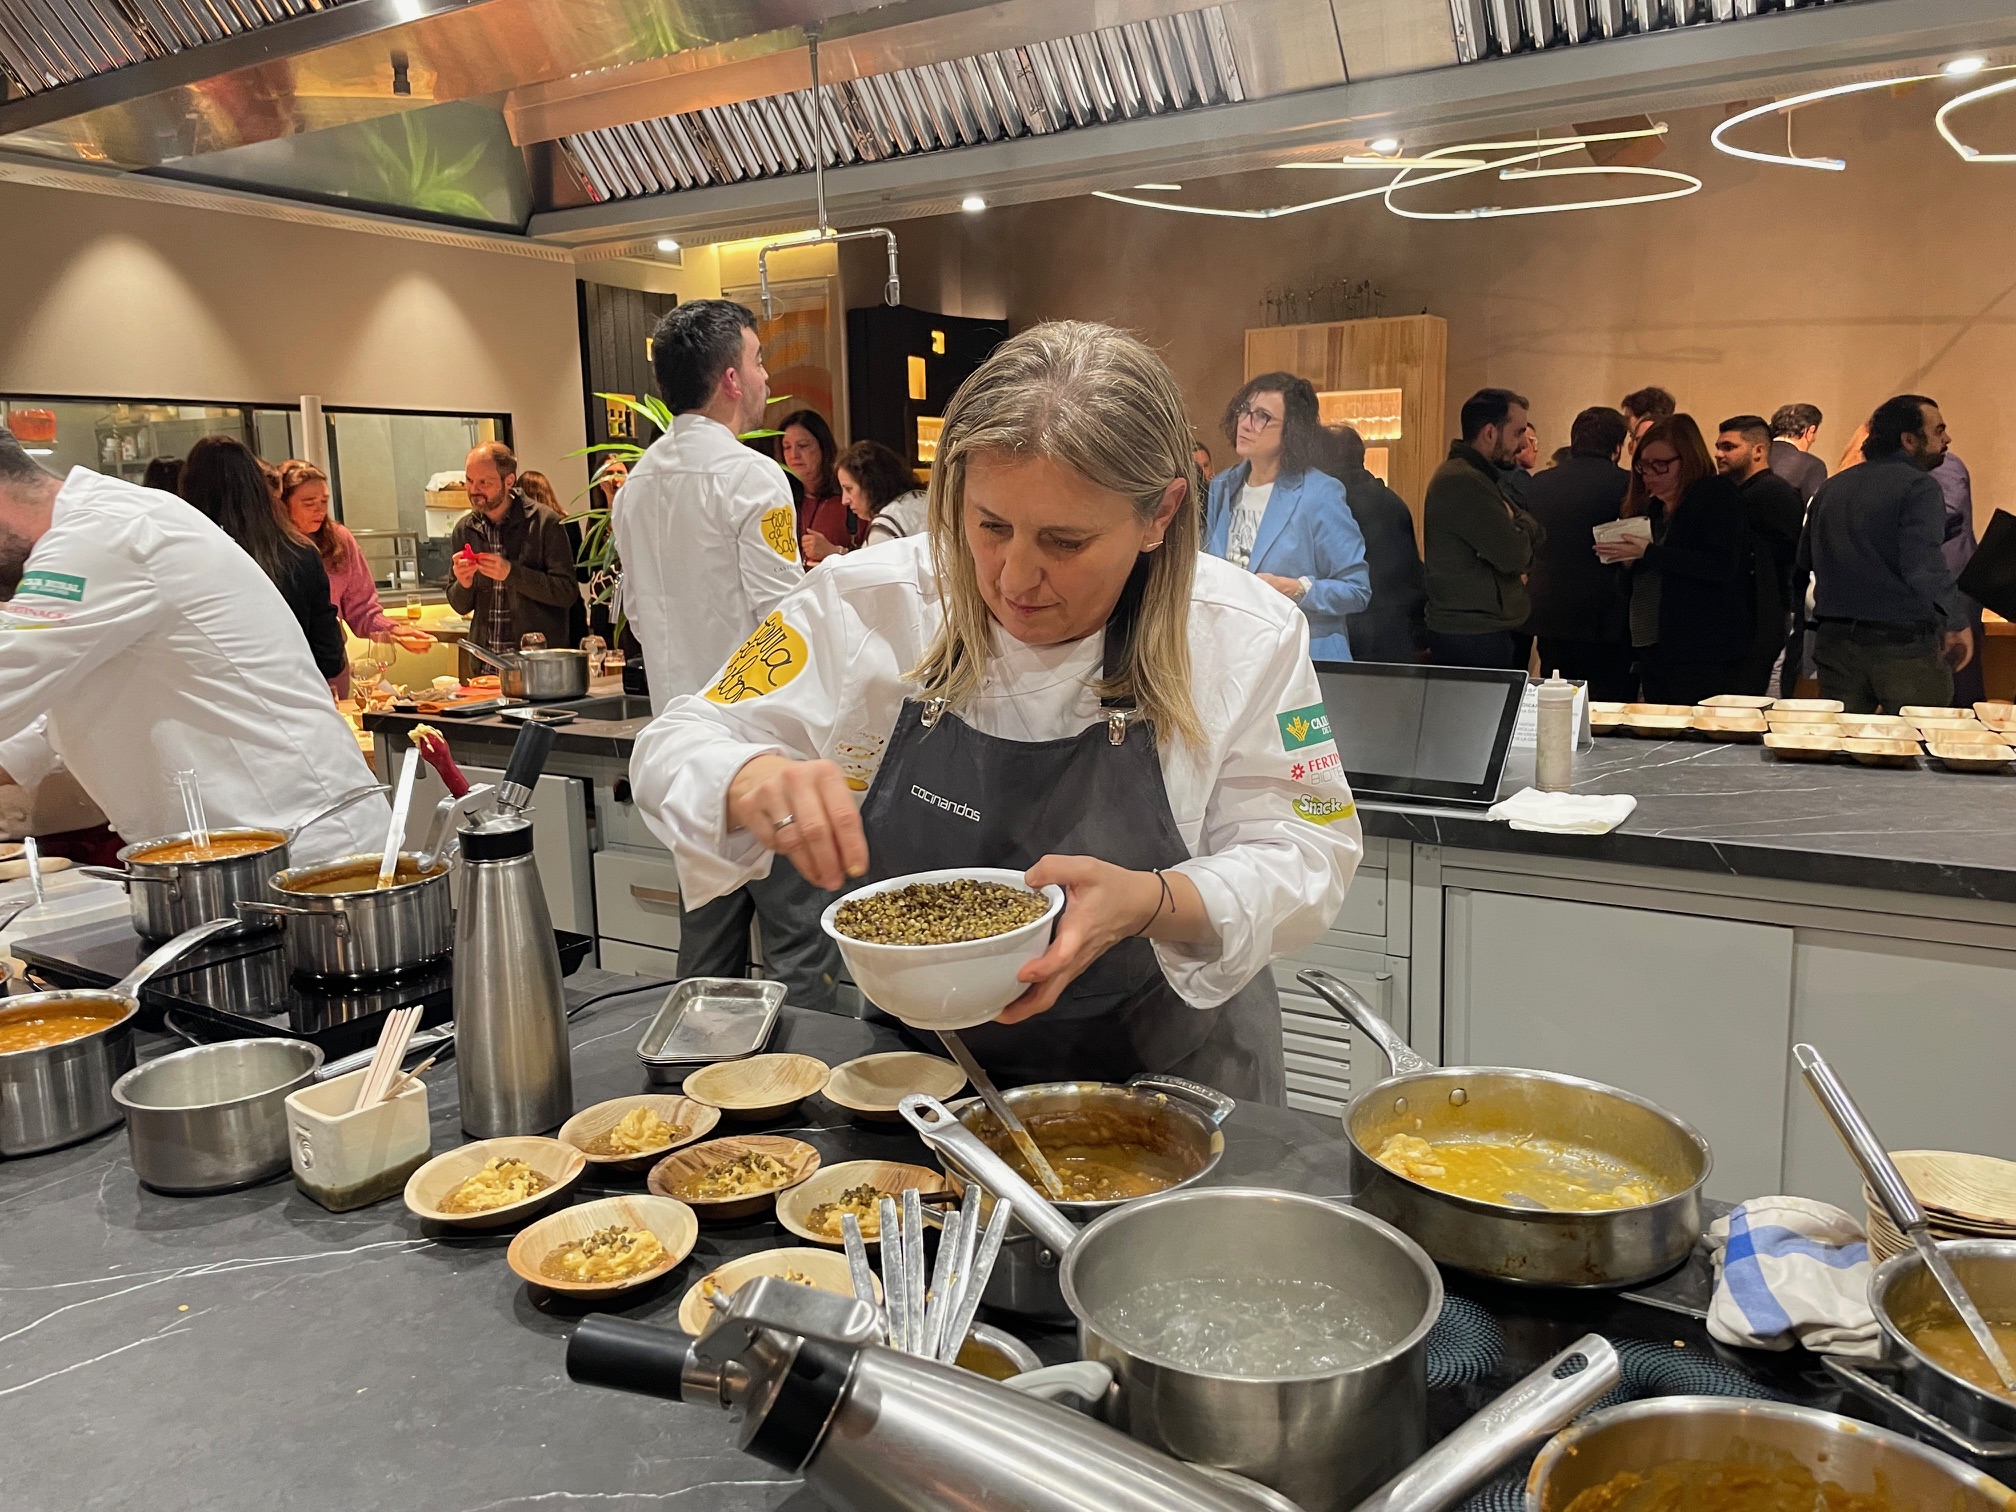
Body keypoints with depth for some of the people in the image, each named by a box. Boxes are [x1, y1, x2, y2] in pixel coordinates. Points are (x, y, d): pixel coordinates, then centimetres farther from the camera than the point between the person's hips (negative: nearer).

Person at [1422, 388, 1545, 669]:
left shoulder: (1477, 476, 16)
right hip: (1474, 637, -10)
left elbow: (1537, 533, 13)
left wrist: (1515, 523, -8)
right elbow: (1514, 556, -21)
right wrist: (1518, 522, 0)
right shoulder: (1463, 482, -19)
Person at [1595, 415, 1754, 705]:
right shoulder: (1649, 507, 16)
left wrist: (1649, 553, -20)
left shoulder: (1717, 494, -6)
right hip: (1654, 649, 8)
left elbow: (1722, 566, -19)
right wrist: (1625, 555, 2)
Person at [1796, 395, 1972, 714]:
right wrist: (1958, 622, -13)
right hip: (1903, 642, -6)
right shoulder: (1918, 486, -9)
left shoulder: (1831, 487, 12)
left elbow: (1805, 560, 19)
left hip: (1835, 640, 6)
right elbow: (1925, 566, -20)